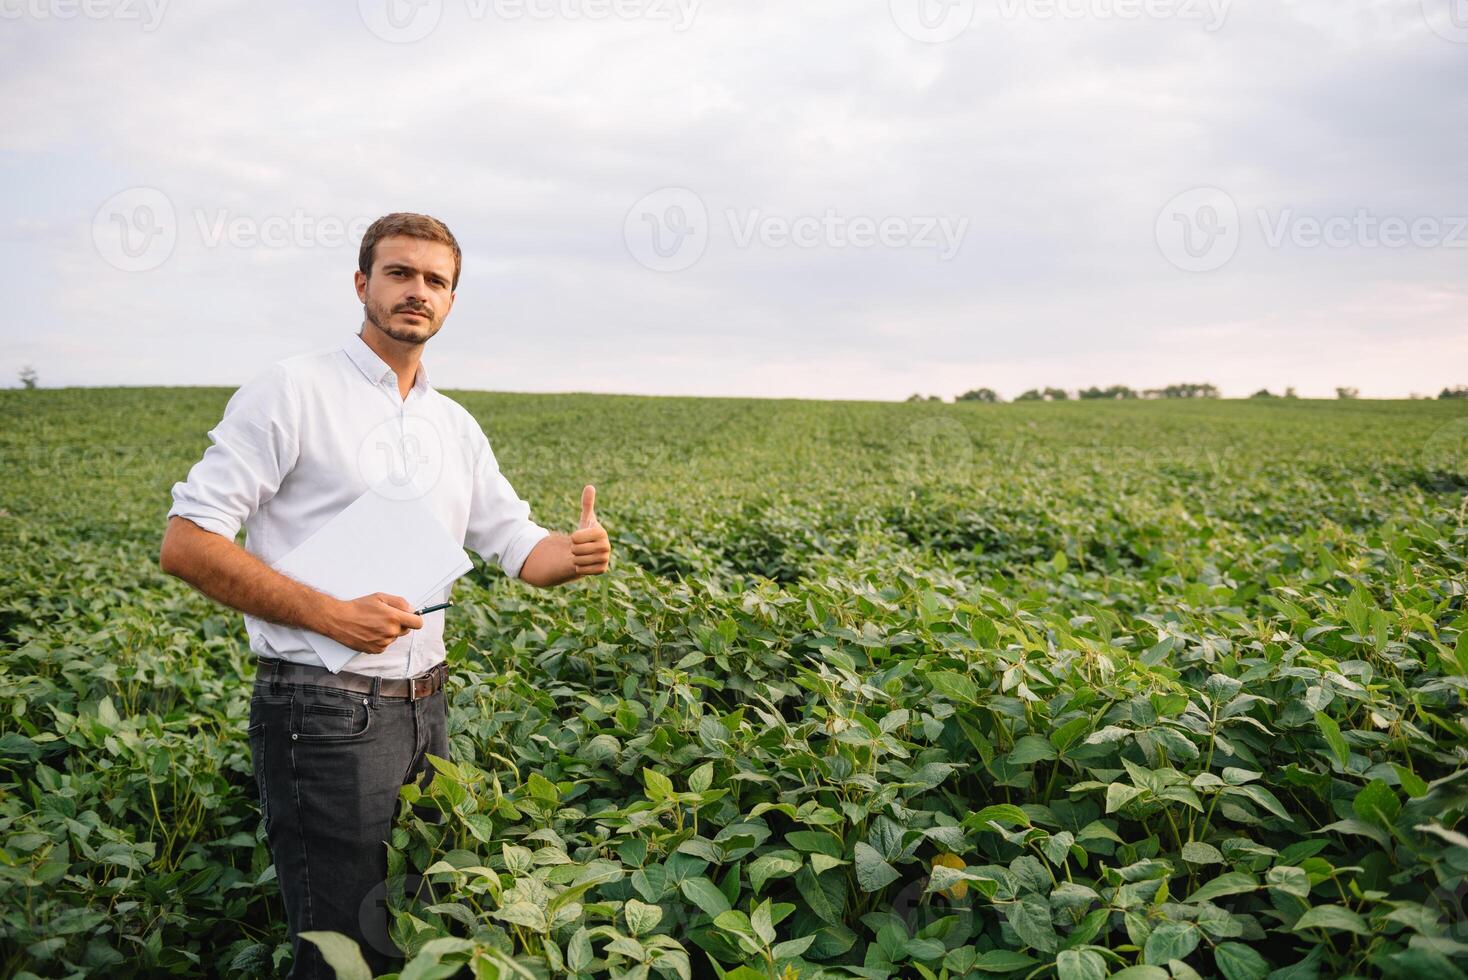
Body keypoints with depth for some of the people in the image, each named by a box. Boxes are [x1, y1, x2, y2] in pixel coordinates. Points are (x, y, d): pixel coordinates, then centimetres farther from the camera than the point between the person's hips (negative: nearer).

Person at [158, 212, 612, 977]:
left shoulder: (454, 425, 12)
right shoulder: (292, 390, -9)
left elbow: (518, 546, 13)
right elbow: (185, 544, -13)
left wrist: (576, 554, -11)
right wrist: (331, 614, -22)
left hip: (423, 707, 7)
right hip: (323, 713, -7)